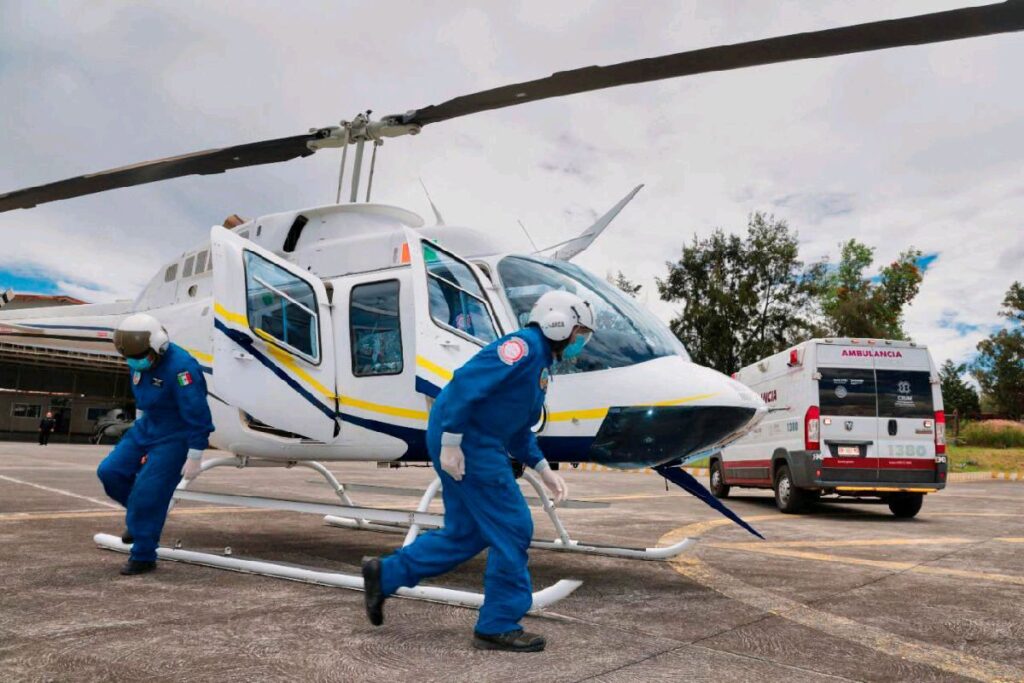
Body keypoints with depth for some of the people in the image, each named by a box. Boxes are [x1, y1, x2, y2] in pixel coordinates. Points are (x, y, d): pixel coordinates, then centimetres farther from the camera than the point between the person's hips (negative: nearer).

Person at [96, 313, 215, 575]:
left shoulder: (180, 367, -28)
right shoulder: (140, 364, 0)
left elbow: (197, 414, -26)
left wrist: (194, 457, -23)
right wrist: (142, 428, 26)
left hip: (175, 438, -9)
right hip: (148, 427, 9)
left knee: (148, 493, -9)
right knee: (110, 471, 4)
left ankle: (143, 556, 7)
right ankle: (140, 516, 27)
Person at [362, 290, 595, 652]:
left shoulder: (540, 362, 18)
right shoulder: (524, 346, -13)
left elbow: (518, 429, 22)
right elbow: (465, 382, -24)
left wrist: (543, 469, 14)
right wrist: (451, 441, -25)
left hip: (480, 445, 11)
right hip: (464, 442, -11)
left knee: (466, 533, 15)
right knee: (512, 530, -4)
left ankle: (385, 574, 24)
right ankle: (498, 626, 8)